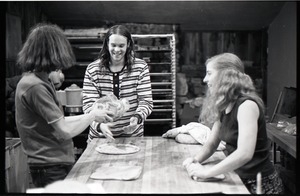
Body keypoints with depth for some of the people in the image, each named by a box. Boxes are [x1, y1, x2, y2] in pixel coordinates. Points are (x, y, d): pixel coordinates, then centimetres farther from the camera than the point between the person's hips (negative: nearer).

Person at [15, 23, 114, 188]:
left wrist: (90, 115, 10)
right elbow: (65, 131, -21)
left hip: (59, 163, 9)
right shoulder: (35, 86, -22)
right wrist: (92, 116, -6)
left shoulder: (40, 81, 9)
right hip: (51, 170, -9)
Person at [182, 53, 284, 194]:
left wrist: (206, 172, -26)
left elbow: (244, 154, -29)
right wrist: (195, 160, -9)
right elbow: (212, 143, 8)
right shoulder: (223, 107, 3)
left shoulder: (247, 105, -20)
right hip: (239, 179, 6)